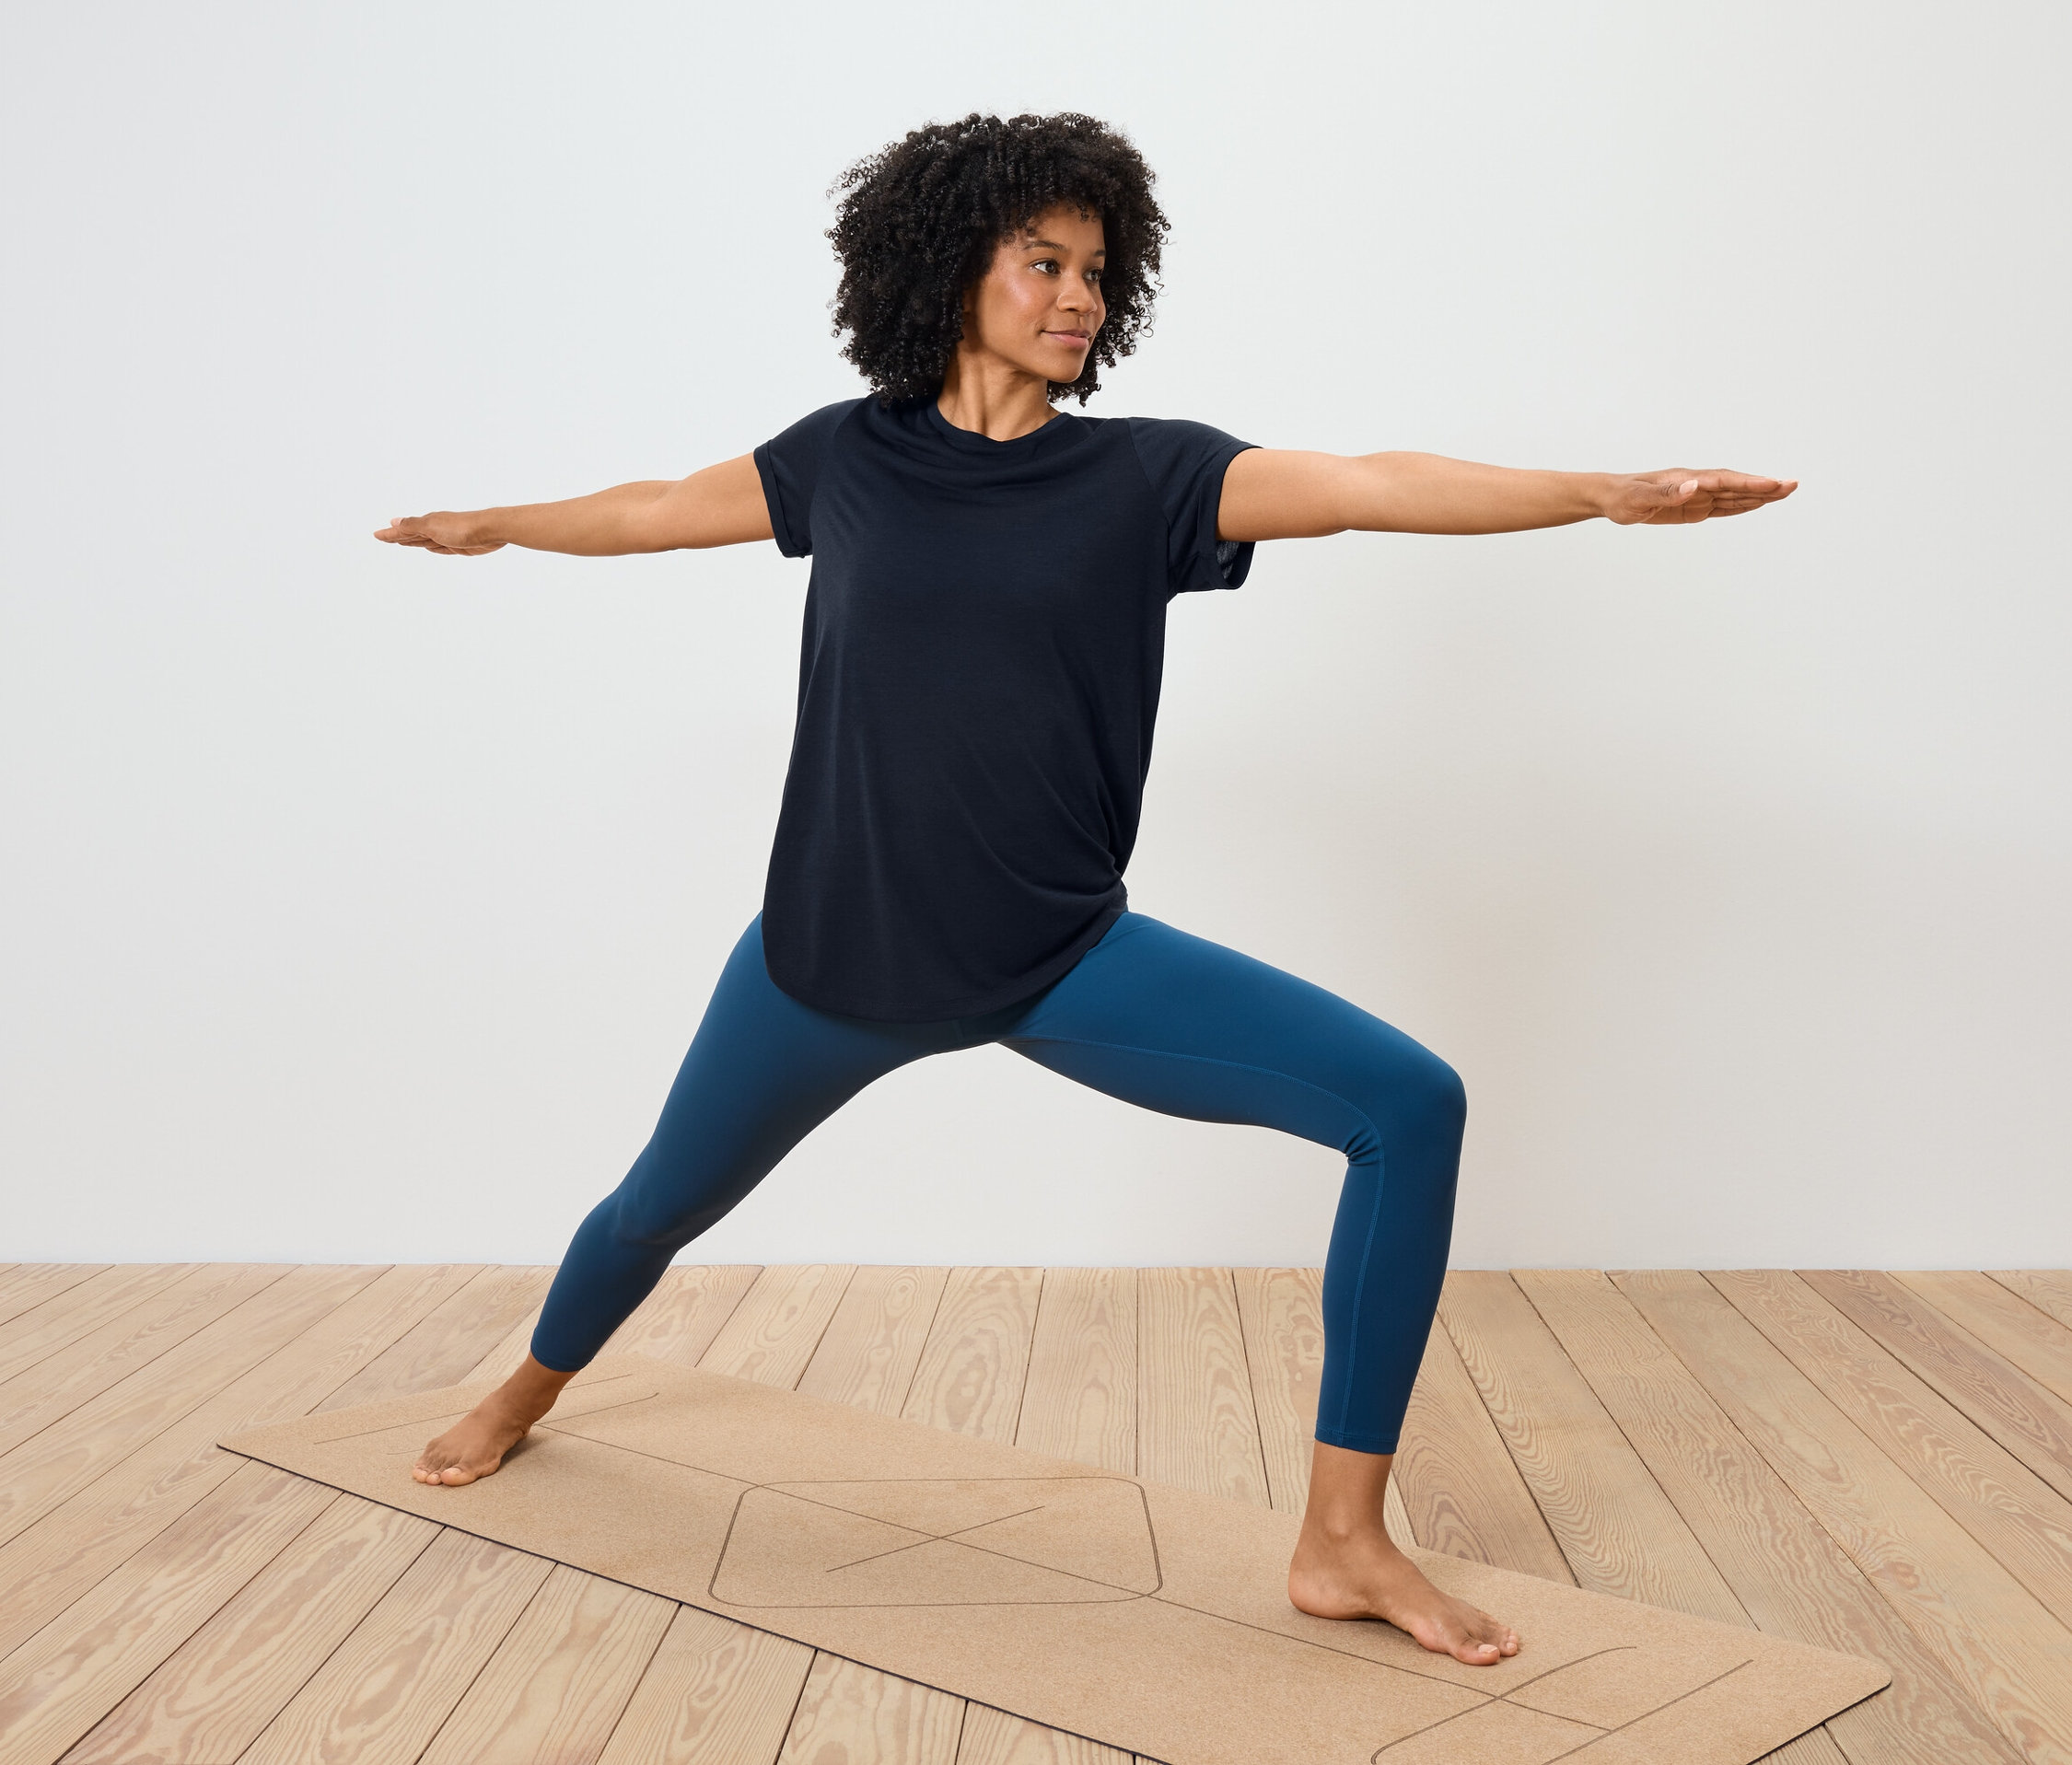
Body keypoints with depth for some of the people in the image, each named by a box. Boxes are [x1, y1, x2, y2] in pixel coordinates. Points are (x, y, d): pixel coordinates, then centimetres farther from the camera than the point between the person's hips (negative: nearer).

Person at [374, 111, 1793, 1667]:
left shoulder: (1144, 475, -3)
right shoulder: (850, 455, 1)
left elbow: (1361, 485, -16)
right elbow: (661, 510, 17)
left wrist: (1604, 491, -28)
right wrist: (491, 528, 32)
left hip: (1065, 959, 0)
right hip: (836, 949, 1)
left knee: (1411, 1106, -17)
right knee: (667, 1202, 21)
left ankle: (1344, 1541, -6)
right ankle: (530, 1392, 56)